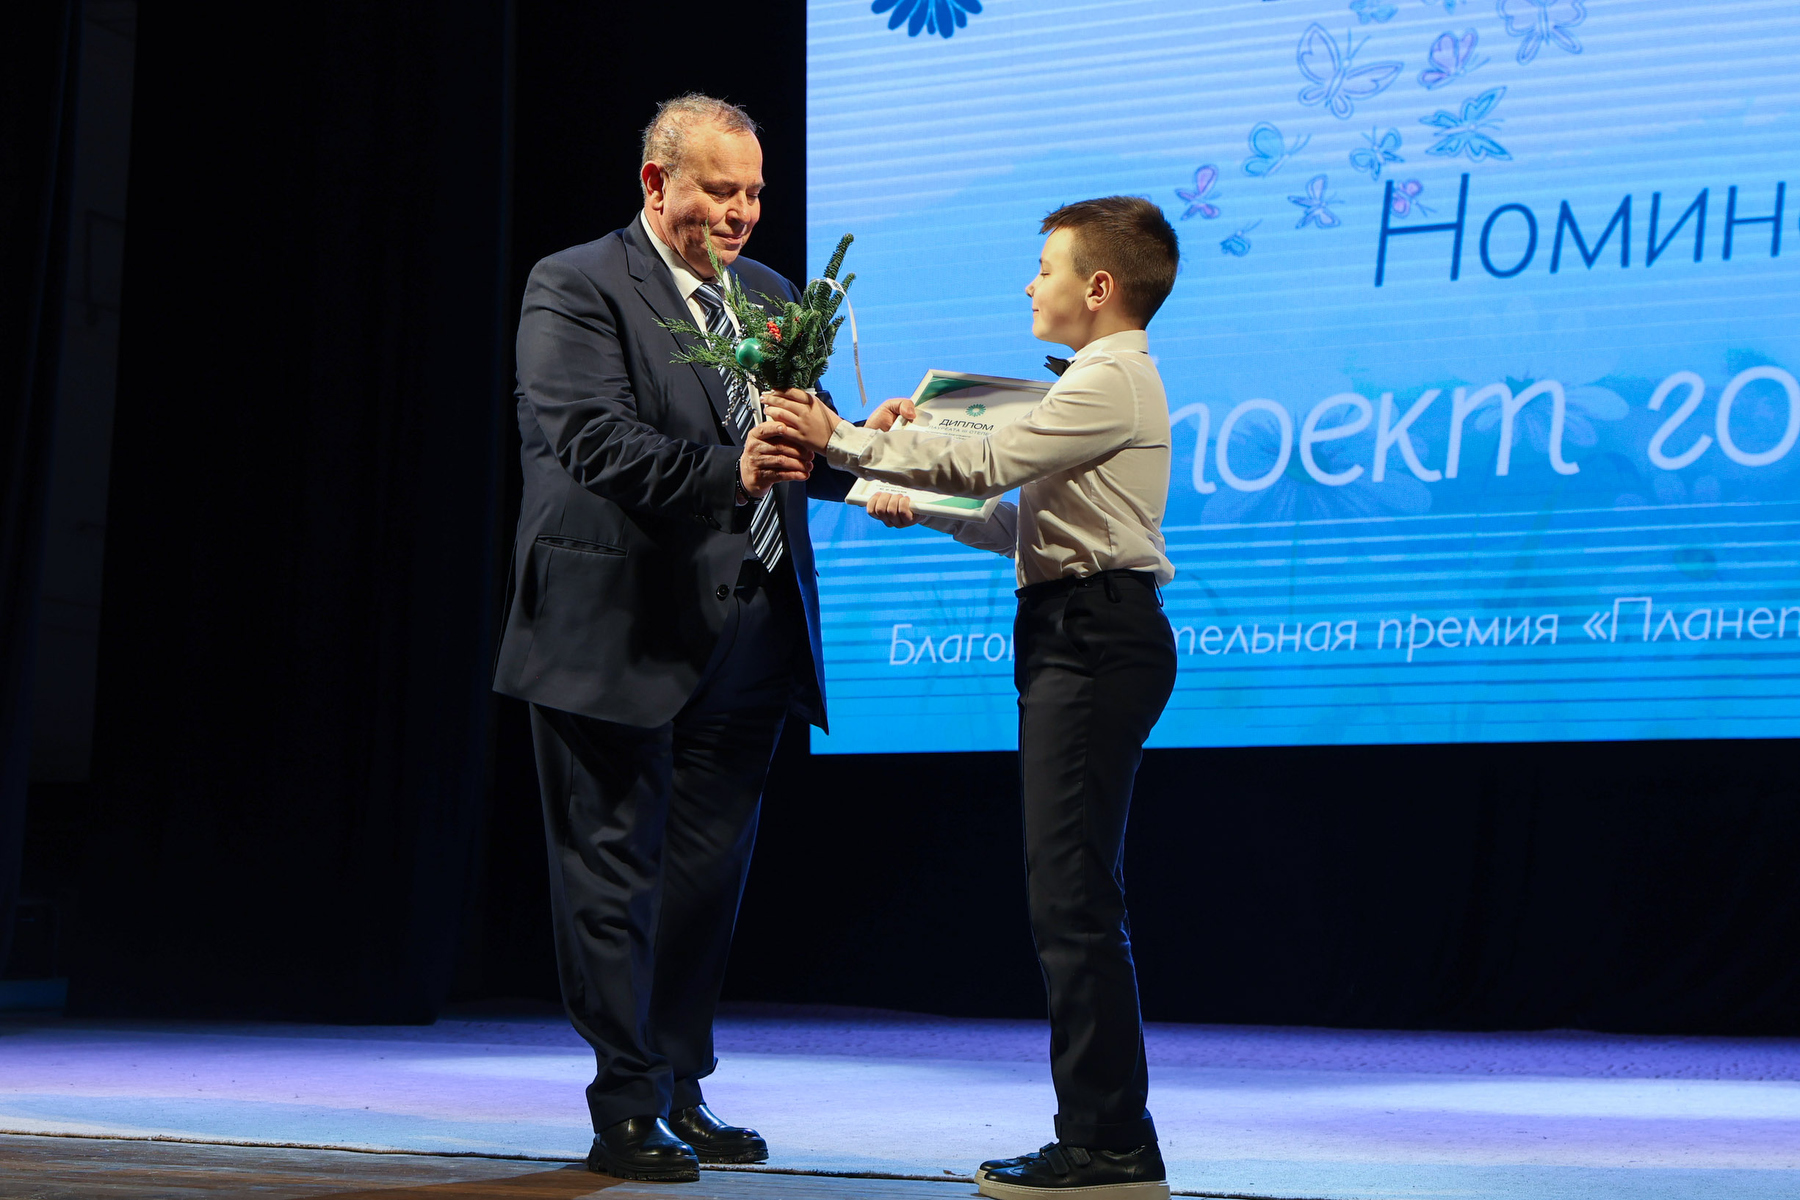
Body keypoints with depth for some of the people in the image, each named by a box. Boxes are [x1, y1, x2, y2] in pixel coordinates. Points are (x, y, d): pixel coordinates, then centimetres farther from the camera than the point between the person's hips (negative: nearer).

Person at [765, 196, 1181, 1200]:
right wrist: (925, 509, 20)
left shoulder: (1112, 381, -10)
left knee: (1073, 897, -11)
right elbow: (1024, 524, 26)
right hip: (1075, 637, 11)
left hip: (1095, 639, -11)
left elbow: (984, 463, -18)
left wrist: (843, 441, -13)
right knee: (1072, 898, 11)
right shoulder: (1106, 381, 23)